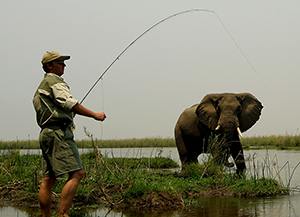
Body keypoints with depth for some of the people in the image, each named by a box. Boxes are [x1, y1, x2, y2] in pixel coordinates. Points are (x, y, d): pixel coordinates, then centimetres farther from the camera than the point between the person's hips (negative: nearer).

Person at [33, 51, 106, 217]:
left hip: (46, 134, 11)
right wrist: (95, 115, -13)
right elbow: (69, 103, -17)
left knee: (48, 179, 8)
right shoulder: (54, 81, -5)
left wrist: (69, 113, 23)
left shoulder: (40, 88, 27)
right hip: (58, 132, -11)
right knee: (76, 173, -16)